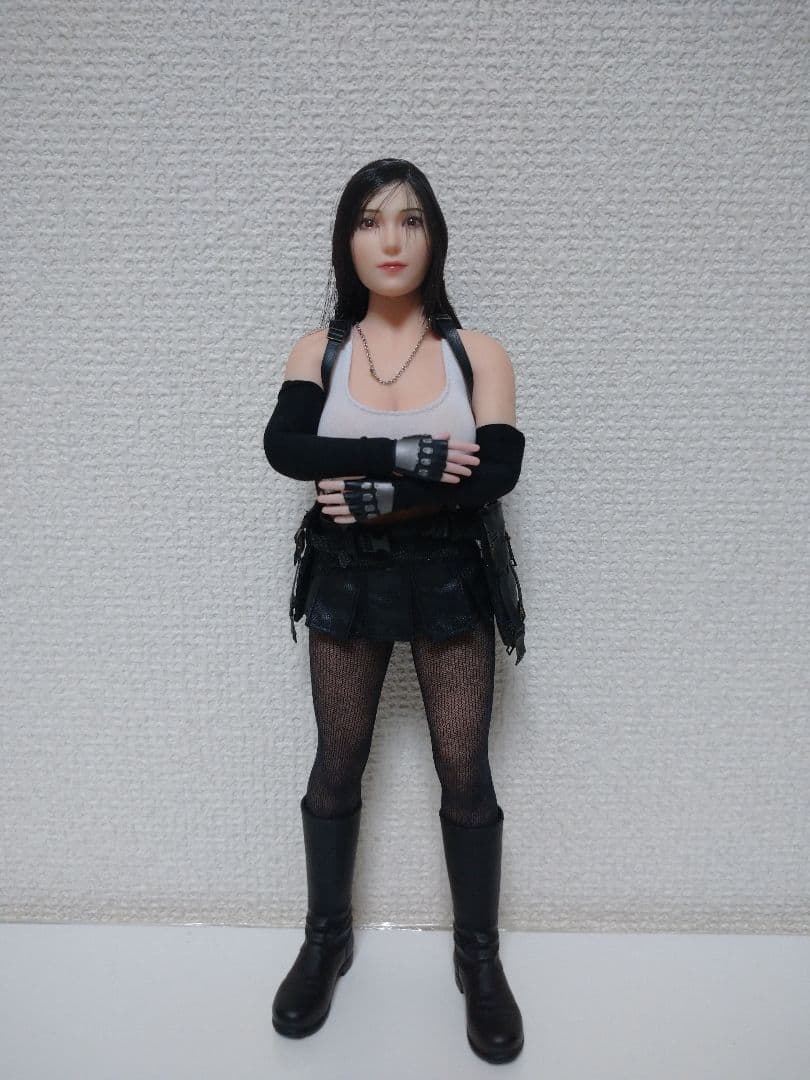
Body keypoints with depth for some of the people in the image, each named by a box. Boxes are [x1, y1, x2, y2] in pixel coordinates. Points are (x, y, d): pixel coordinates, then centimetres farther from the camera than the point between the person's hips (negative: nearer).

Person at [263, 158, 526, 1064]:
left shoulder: (477, 354, -3)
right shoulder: (319, 350, 0)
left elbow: (496, 471, -16)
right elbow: (284, 447, -18)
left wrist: (375, 496, -18)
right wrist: (413, 456, -25)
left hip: (447, 579, -1)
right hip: (347, 579, 1)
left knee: (465, 774, 7)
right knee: (337, 767, 14)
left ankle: (479, 956, 31)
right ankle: (326, 940, 38)